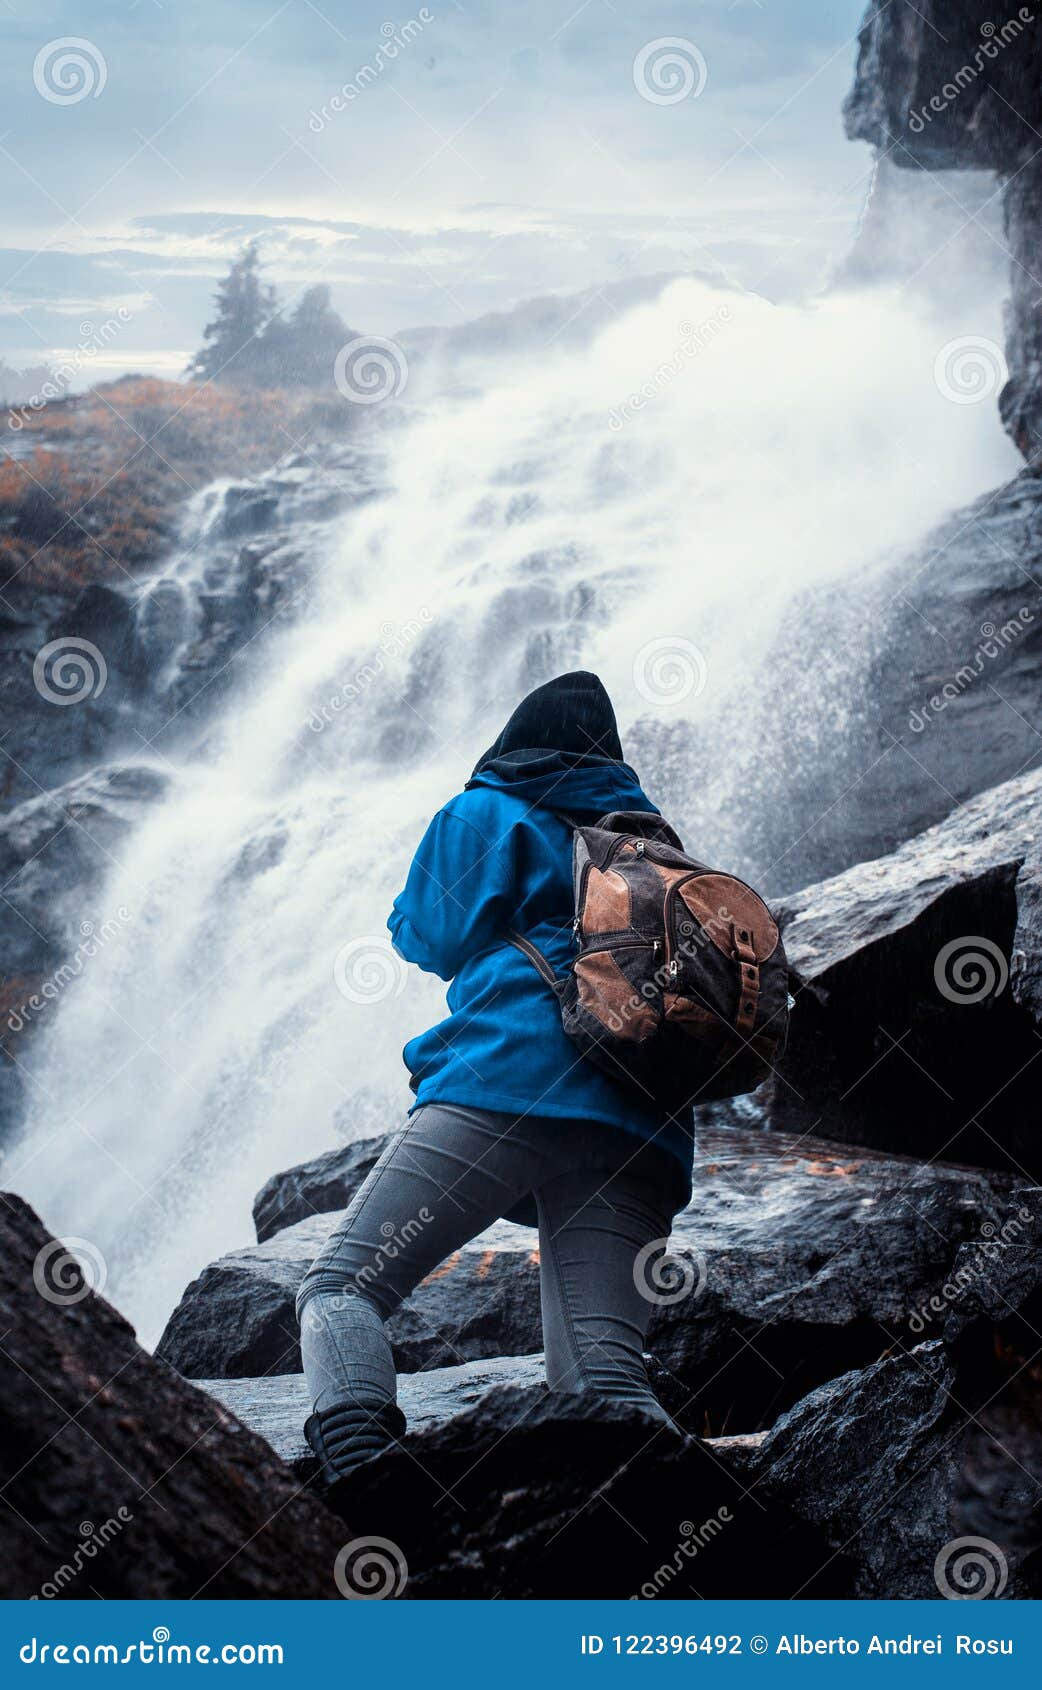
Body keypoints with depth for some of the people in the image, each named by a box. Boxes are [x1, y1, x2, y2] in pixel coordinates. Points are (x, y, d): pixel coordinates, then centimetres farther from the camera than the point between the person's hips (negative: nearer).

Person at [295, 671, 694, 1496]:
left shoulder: (484, 814, 16)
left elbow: (431, 940, 16)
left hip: (513, 1079, -5)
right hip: (640, 1126, 5)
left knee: (341, 1287, -4)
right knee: (600, 1369, -4)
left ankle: (358, 1473, -33)